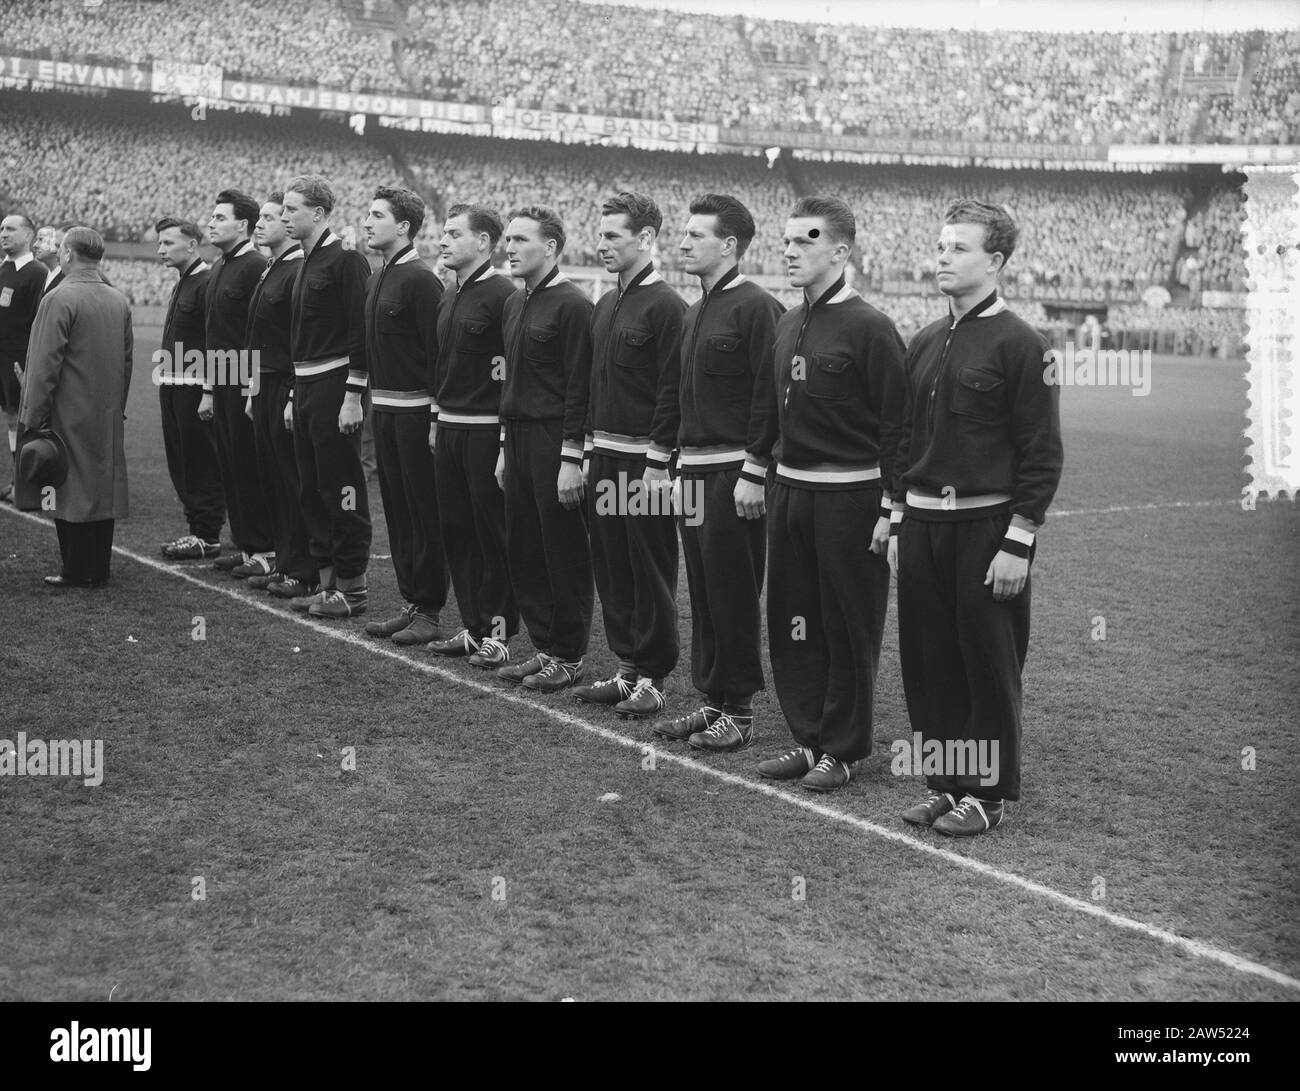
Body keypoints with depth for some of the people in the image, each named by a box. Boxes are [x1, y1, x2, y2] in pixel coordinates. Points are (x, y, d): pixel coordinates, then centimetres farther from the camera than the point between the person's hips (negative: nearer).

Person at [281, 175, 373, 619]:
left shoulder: (346, 260, -11)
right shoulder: (307, 264, 17)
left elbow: (360, 332, -16)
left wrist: (353, 396, -19)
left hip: (334, 387, -9)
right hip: (305, 388, 9)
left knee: (342, 489, -5)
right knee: (313, 490, 12)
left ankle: (353, 587, 1)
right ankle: (327, 580, 19)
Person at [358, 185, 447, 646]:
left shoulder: (421, 280, -13)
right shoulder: (376, 280, 14)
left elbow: (437, 352, -17)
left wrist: (436, 417, -18)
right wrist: (370, 404, 15)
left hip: (415, 411, -9)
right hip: (384, 412, 9)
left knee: (424, 512, -2)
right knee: (397, 510, 12)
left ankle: (429, 611, 4)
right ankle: (411, 603, 21)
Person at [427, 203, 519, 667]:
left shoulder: (502, 295, -12)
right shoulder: (449, 298, 14)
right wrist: (435, 420, 19)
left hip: (486, 432, -8)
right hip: (449, 429, 9)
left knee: (493, 533, -1)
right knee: (455, 531, 11)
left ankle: (498, 632, 7)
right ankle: (473, 626, 19)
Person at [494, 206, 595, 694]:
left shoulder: (573, 304, -12)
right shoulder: (514, 304, 15)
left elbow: (580, 387, -15)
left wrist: (571, 458, -18)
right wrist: (505, 447, 18)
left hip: (556, 442, -9)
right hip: (519, 439, 9)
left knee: (565, 553, -1)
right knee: (523, 549, 11)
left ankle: (568, 657, 9)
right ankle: (543, 647, 21)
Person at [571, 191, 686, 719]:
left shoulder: (666, 306, -11)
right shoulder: (605, 306, 15)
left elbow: (673, 392, -15)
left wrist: (657, 463, -18)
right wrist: (589, 448, 14)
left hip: (645, 459, -8)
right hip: (604, 456, 8)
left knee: (651, 572, -1)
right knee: (611, 566, 12)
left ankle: (651, 678, 7)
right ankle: (627, 667, 21)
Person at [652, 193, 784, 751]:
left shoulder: (756, 308, -11)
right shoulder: (694, 313, 16)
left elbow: (768, 398, -16)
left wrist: (753, 474, -18)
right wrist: (676, 462, 18)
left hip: (734, 470, -9)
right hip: (694, 469, 9)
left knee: (734, 595, -2)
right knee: (703, 593, 12)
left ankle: (740, 712, 6)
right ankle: (713, 699, 21)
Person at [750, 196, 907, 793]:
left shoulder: (869, 327, -12)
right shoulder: (787, 323, 11)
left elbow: (895, 424, -13)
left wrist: (891, 508, -16)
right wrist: (756, 471, 17)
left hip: (849, 494, -8)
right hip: (789, 491, 8)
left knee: (848, 628, 2)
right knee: (791, 623, 12)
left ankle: (842, 750, 13)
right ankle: (807, 738, 23)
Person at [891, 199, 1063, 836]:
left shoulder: (1020, 345, -8)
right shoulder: (925, 344, 11)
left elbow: (1042, 455, -11)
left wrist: (1017, 543, -15)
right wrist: (899, 521, 13)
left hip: (986, 524, -6)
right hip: (922, 522, 6)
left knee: (989, 664, 3)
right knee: (927, 660, 10)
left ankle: (988, 794, 14)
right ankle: (946, 784, 23)